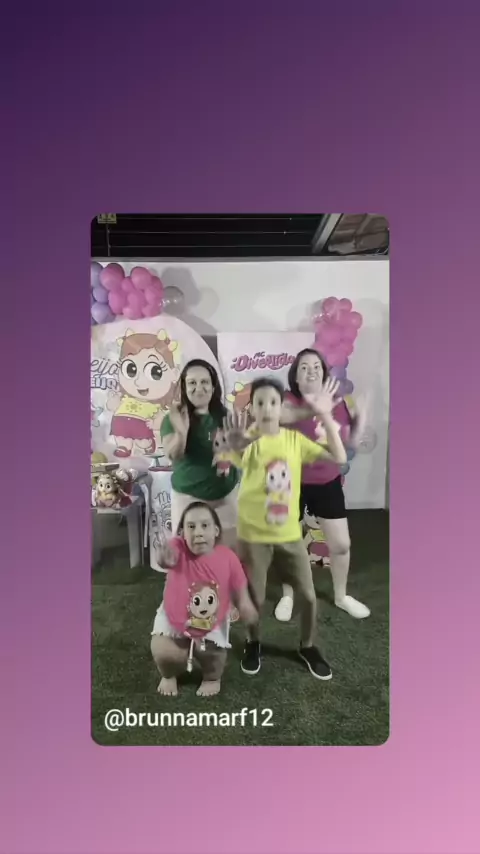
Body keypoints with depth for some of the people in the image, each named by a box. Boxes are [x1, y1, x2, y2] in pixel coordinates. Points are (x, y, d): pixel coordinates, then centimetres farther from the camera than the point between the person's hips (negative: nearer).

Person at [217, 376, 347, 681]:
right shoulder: (247, 439, -13)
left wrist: (326, 417, -13)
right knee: (255, 599, 9)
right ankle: (253, 644, 40)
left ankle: (308, 647, 37)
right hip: (253, 535, -3)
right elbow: (227, 465, -35)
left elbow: (339, 458, -5)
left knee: (309, 596, 10)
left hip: (290, 534, 3)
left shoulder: (295, 439, -1)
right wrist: (234, 449, -60)